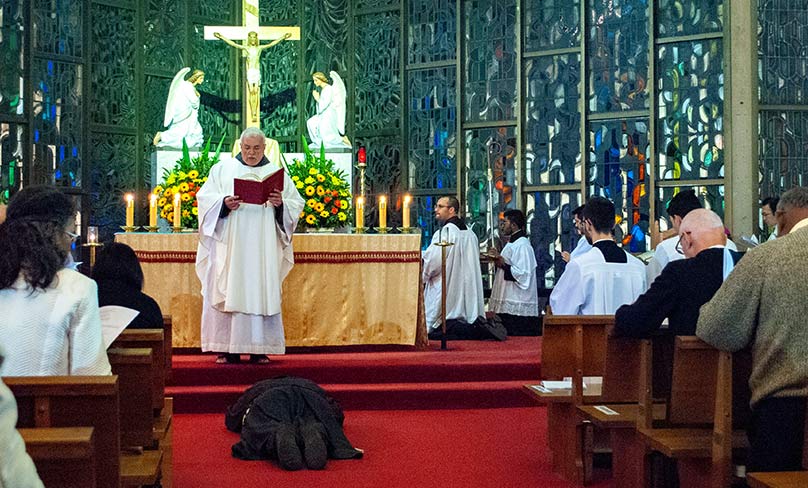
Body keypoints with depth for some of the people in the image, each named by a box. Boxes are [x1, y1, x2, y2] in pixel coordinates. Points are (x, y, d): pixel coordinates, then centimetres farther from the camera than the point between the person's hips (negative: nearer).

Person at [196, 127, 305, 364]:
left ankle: (259, 349, 0)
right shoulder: (222, 169, 12)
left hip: (264, 248, 1)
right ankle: (228, 349, -1)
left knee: (263, 293, -3)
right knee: (227, 292, -5)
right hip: (229, 245, 0)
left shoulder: (277, 173, 14)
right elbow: (204, 197, 5)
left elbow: (297, 204, 10)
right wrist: (224, 203, -15)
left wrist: (281, 204, -11)